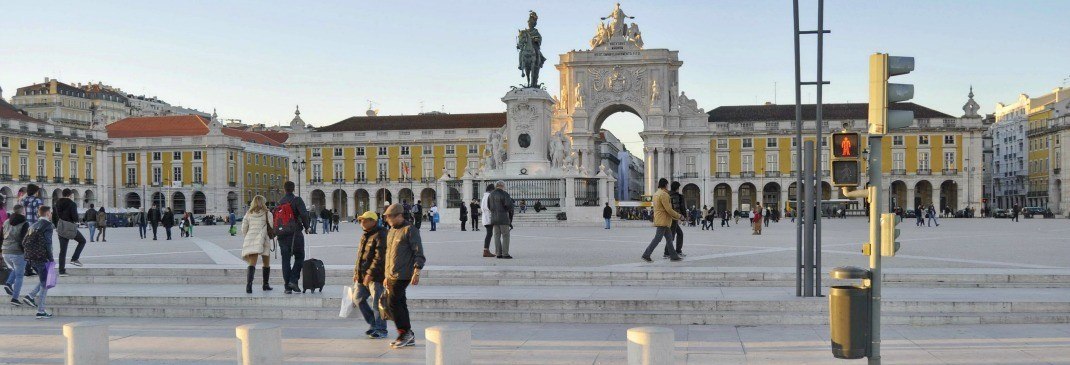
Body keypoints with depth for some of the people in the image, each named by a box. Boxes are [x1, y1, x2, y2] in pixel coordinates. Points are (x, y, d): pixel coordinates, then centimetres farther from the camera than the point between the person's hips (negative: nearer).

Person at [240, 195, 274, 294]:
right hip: (263, 240, -2)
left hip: (250, 239, 2)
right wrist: (272, 236, 20)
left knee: (252, 263, -7)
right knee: (266, 263, 15)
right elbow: (272, 229, 0)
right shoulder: (267, 214, 2)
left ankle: (249, 283, -30)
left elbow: (244, 229, 12)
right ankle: (265, 285, 23)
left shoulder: (248, 214, 11)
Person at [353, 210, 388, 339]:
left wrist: (370, 273, -25)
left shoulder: (380, 236, -13)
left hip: (376, 276, -10)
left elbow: (379, 257, -21)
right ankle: (373, 324, 25)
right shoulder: (365, 236, 17)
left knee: (377, 303, -6)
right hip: (362, 275, 10)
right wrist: (356, 272, 18)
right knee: (359, 299, 13)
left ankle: (381, 330, 3)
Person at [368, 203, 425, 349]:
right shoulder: (391, 231, 18)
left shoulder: (410, 230, -9)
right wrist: (386, 276, 25)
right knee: (399, 304, 9)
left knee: (393, 304, -10)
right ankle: (409, 336, 15)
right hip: (391, 276, 9)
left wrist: (416, 272, -21)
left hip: (401, 276, -8)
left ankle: (404, 333, 0)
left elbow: (419, 253, -14)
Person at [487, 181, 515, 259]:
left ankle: (498, 253, 7)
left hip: (494, 217, 6)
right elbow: (509, 205, -22)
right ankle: (505, 254, -5)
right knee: (505, 236, -2)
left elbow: (488, 206, 14)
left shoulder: (491, 194, 11)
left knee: (497, 235, 9)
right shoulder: (504, 194, -10)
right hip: (503, 218, -6)